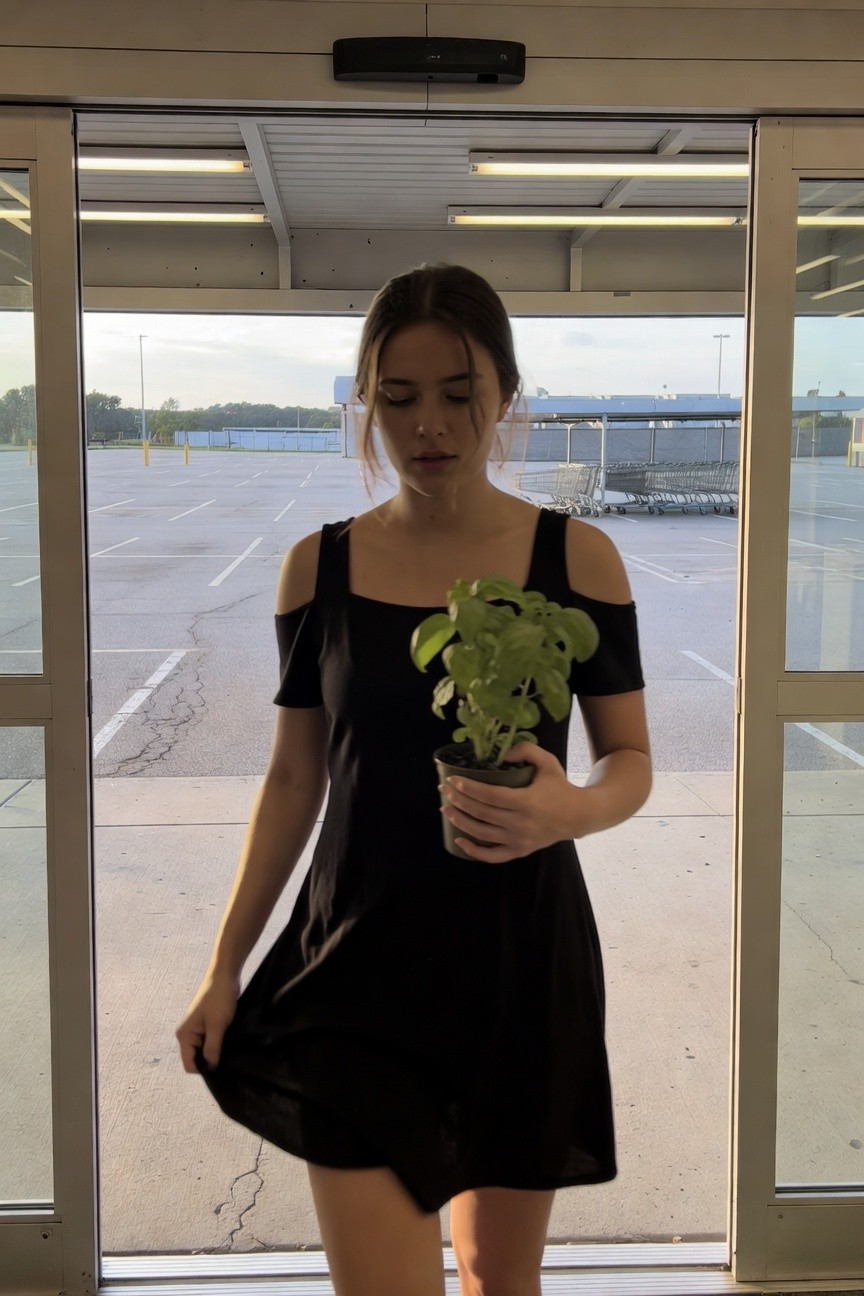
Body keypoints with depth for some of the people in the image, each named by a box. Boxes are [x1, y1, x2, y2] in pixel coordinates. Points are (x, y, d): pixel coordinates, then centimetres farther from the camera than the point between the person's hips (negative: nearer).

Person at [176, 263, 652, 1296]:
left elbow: (630, 761, 1)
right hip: (361, 965, 0)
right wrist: (225, 967, 5)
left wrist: (572, 809, -22)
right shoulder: (319, 567, -1)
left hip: (524, 965, 0)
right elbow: (294, 778, 5)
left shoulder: (576, 559, -5)